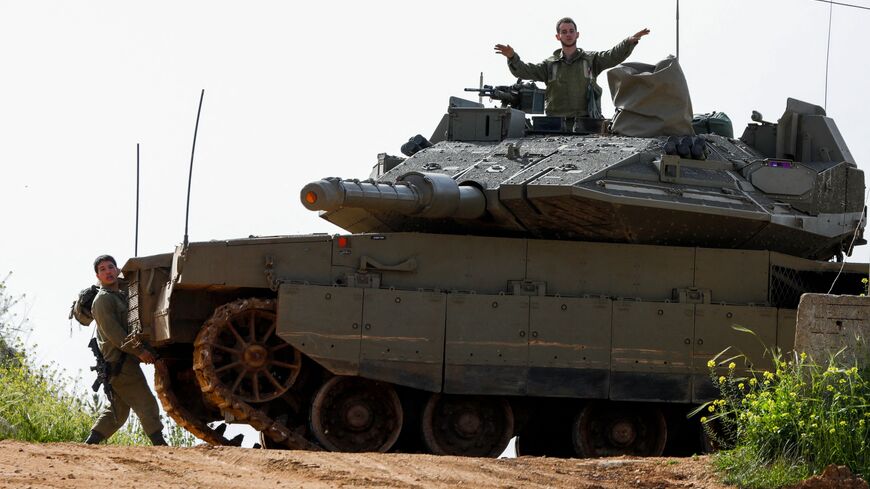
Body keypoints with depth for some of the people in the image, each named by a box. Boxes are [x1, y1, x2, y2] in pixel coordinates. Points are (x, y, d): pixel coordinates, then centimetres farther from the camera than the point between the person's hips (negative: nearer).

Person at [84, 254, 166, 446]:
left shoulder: (121, 295, 21)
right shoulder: (103, 299, -8)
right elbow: (113, 332, -17)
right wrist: (140, 352, -21)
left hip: (126, 361, 9)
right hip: (119, 362, -9)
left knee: (118, 409, 11)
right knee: (146, 403, -11)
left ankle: (89, 444, 11)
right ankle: (160, 445, -13)